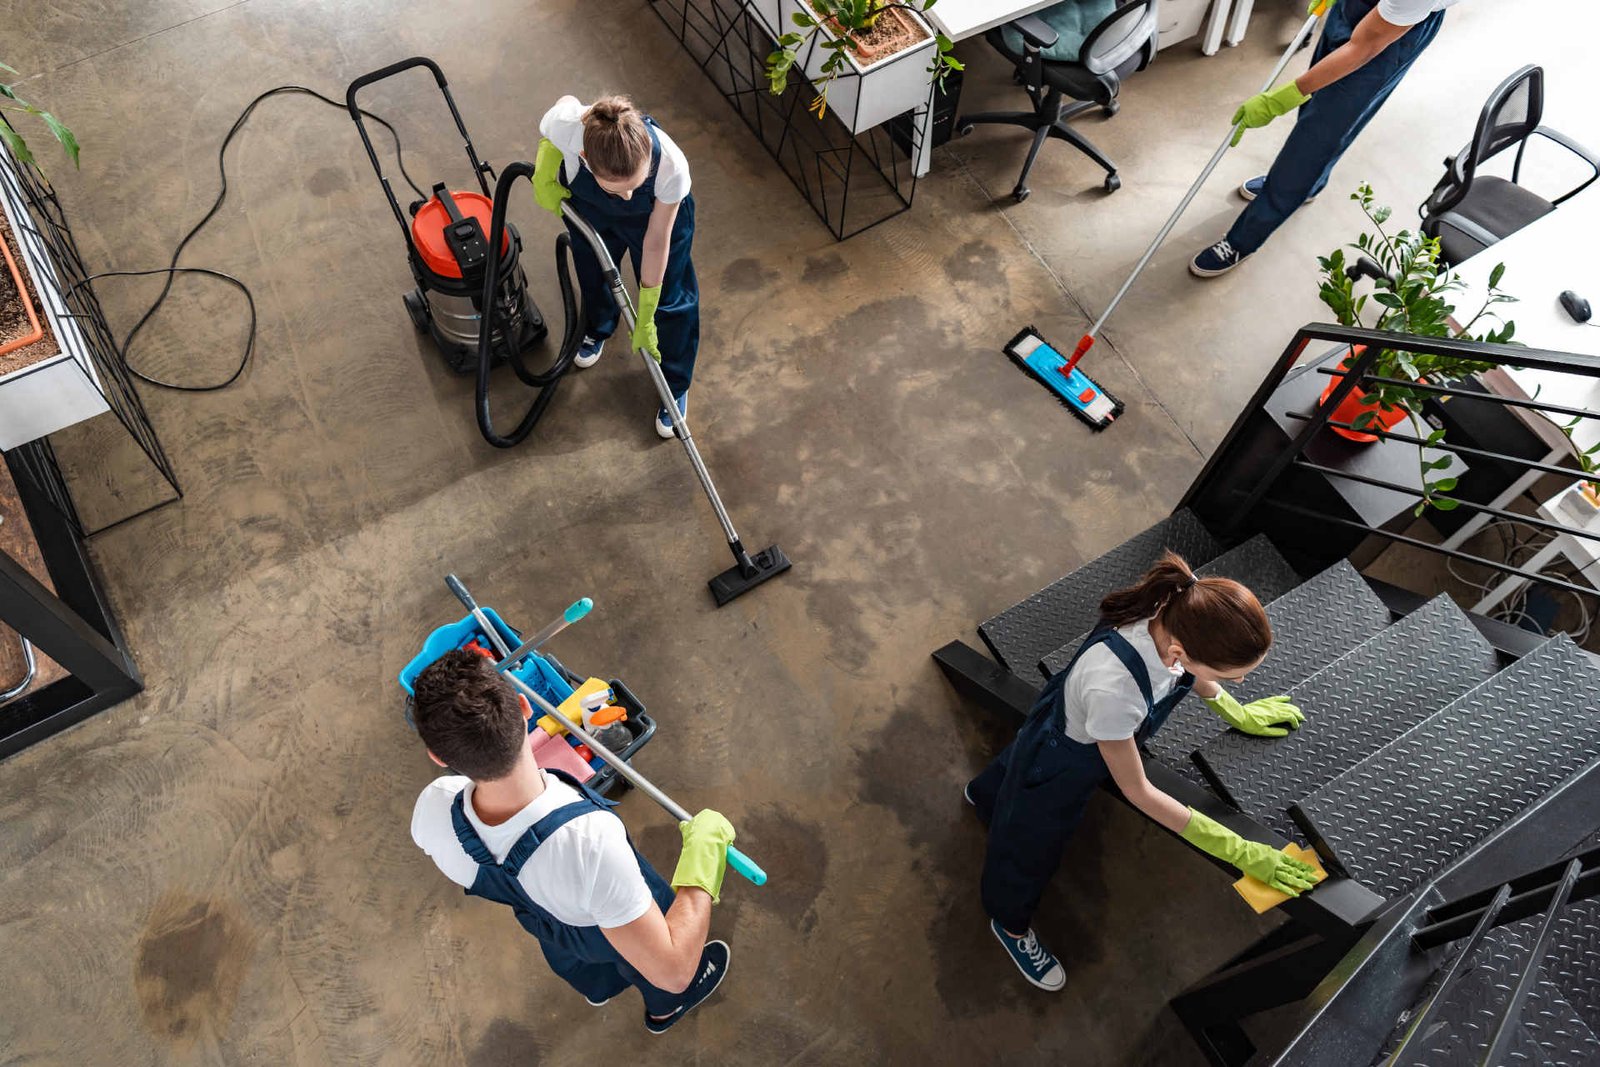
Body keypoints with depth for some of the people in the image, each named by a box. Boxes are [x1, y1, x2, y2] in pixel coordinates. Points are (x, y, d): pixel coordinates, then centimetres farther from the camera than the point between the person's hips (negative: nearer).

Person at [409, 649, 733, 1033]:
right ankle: (664, 1009, 68)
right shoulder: (591, 841, -53)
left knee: (577, 961, 40)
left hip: (540, 921, 4)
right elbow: (672, 970, -43)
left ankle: (596, 988, 74)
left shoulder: (432, 809, -37)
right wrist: (703, 848, -36)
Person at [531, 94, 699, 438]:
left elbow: (656, 242, -28)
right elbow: (567, 100, -14)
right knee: (593, 274, 26)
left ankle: (675, 386, 34)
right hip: (588, 205, 2)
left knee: (669, 300, 8)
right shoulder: (568, 125, -43)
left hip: (655, 211, -2)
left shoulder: (671, 166, -45)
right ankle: (597, 329, 62)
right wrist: (544, 177, -21)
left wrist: (645, 319, -18)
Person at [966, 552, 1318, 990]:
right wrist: (1239, 851, -25)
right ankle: (1010, 924, 58)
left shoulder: (1182, 611, -31)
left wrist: (1236, 713, 9)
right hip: (1057, 770, -6)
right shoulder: (1113, 687, -50)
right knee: (1029, 849, 25)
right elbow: (1137, 792, -31)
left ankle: (985, 793, 75)